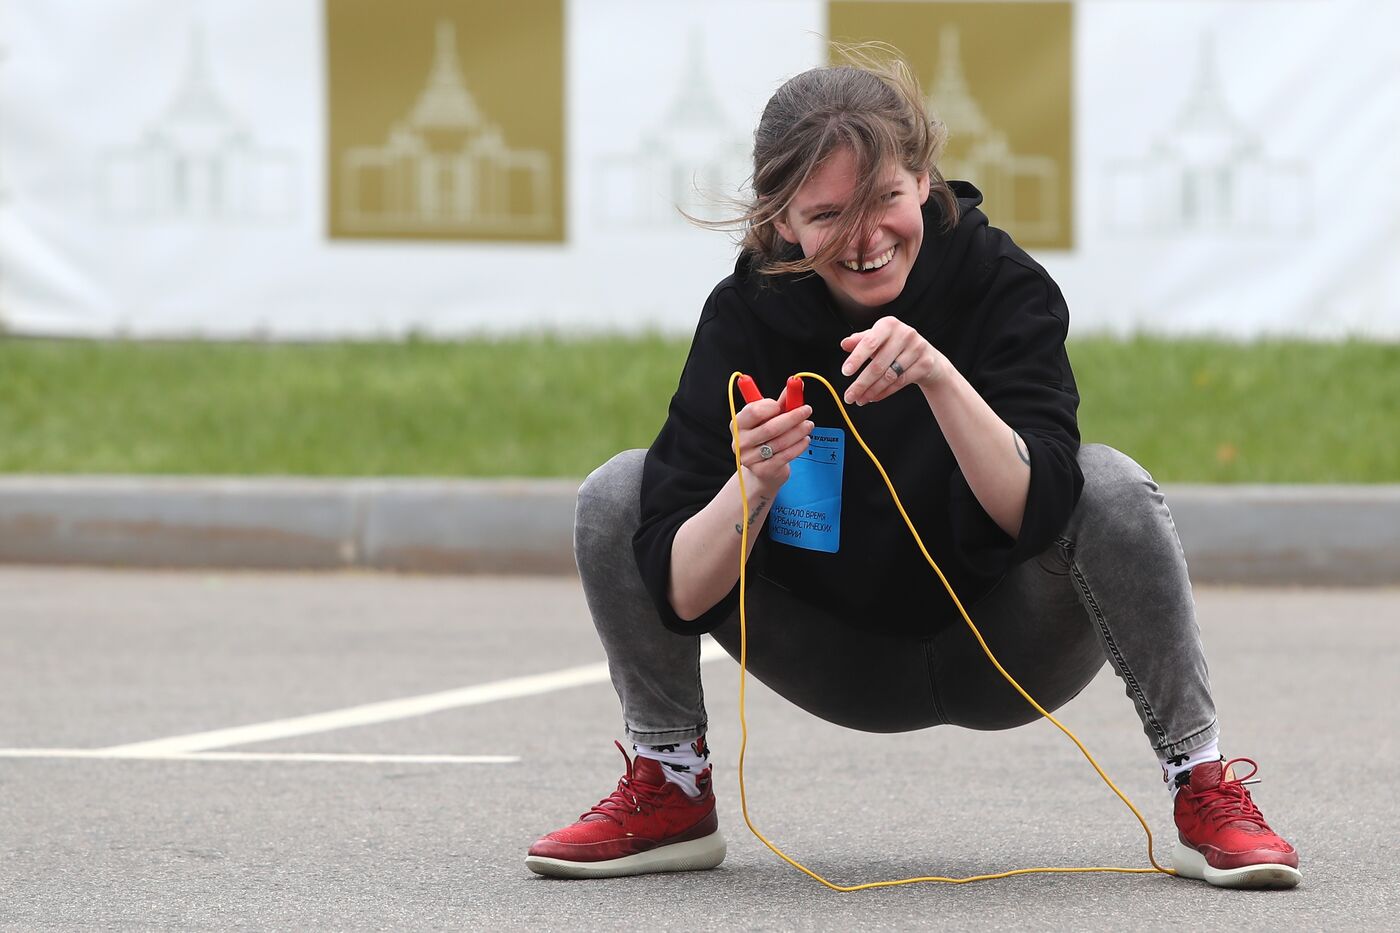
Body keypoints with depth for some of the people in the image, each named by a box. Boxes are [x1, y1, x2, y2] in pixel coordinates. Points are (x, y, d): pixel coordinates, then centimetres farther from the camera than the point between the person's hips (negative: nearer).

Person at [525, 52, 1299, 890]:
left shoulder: (1002, 285, -19)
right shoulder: (748, 313, -16)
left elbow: (1034, 514, -33)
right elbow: (680, 594, -21)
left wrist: (938, 376, -45)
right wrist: (756, 483, -40)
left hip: (1005, 658, -2)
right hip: (837, 659, 2)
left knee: (1114, 489, -31)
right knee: (617, 495, -15)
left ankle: (1203, 792, -16)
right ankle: (669, 795, 1)